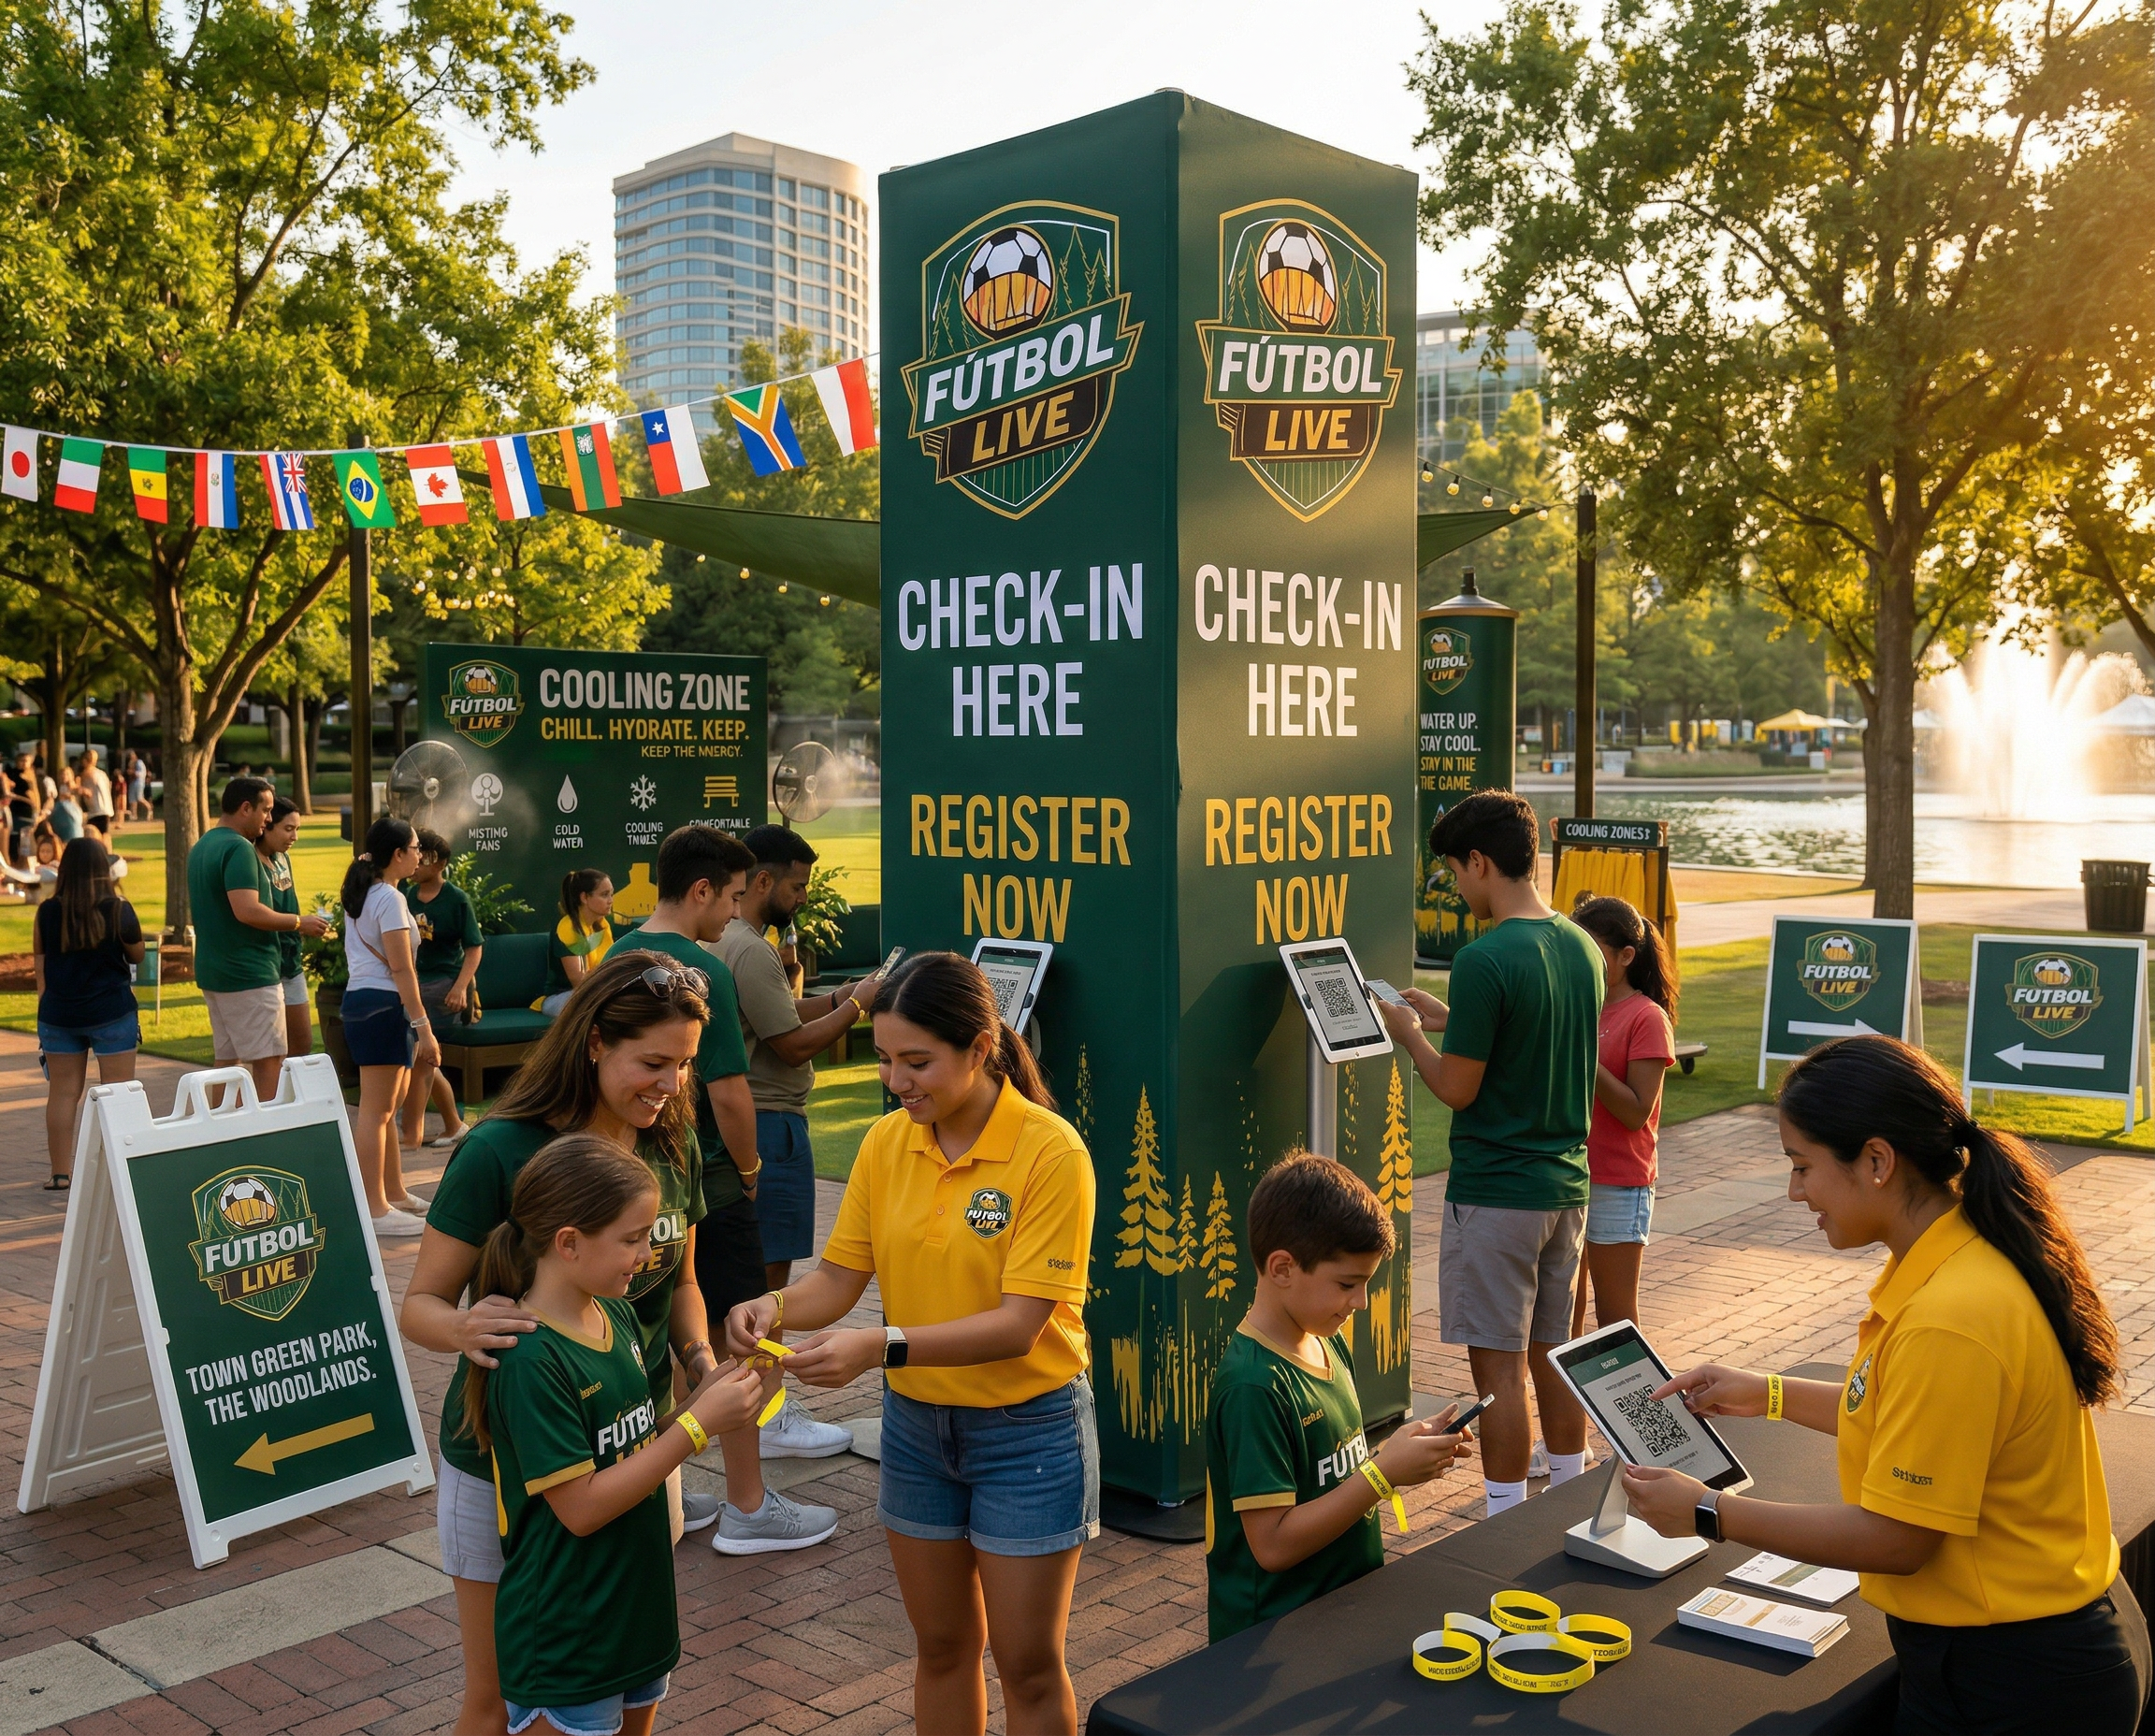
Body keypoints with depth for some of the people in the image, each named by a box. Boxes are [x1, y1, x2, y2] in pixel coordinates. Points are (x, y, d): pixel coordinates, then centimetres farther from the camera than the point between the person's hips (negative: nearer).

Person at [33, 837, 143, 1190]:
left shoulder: (46, 912, -2)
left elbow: (39, 966, 6)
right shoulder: (118, 910, -11)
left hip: (58, 1013, 3)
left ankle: (61, 1172, 14)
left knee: (63, 1091, 10)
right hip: (112, 1012, -3)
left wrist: (47, 1008, 15)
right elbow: (137, 956, 2)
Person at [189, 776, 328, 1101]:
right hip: (249, 974, -10)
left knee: (227, 1061, 13)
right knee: (269, 1061, -5)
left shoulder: (200, 848, 15)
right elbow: (248, 910, -26)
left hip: (212, 972, 10)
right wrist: (299, 922, -15)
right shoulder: (239, 848, -16)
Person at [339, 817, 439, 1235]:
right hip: (383, 1004, -10)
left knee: (387, 1104, 18)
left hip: (358, 998, 10)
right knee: (376, 1110, -7)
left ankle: (394, 1193, 28)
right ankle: (374, 1209, -3)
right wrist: (423, 1027, -18)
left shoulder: (359, 894, 15)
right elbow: (401, 969, -18)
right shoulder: (389, 898, -14)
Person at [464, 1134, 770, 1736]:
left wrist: (708, 1393, -8)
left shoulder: (618, 1314, 2)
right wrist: (698, 1423, -22)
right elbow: (581, 1507, -22)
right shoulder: (530, 1359, -23)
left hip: (639, 1613, 8)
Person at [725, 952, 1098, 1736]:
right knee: (941, 1646, 18)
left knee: (1028, 1663, 6)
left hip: (1026, 1429, -5)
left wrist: (883, 1346, -34)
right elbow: (839, 1277, -2)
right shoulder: (885, 1142, -4)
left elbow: (1020, 1323, -24)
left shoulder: (1052, 1151, -21)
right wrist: (777, 1306, -24)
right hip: (915, 1422, 5)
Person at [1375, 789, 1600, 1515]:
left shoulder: (1485, 959, -19)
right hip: (1566, 1182, 8)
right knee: (1551, 1355, 18)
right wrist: (1450, 1019, 20)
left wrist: (1409, 1037, 2)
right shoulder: (1580, 948, 6)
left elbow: (1458, 1089, -16)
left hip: (1494, 1190, -8)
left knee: (1499, 1365, 1)